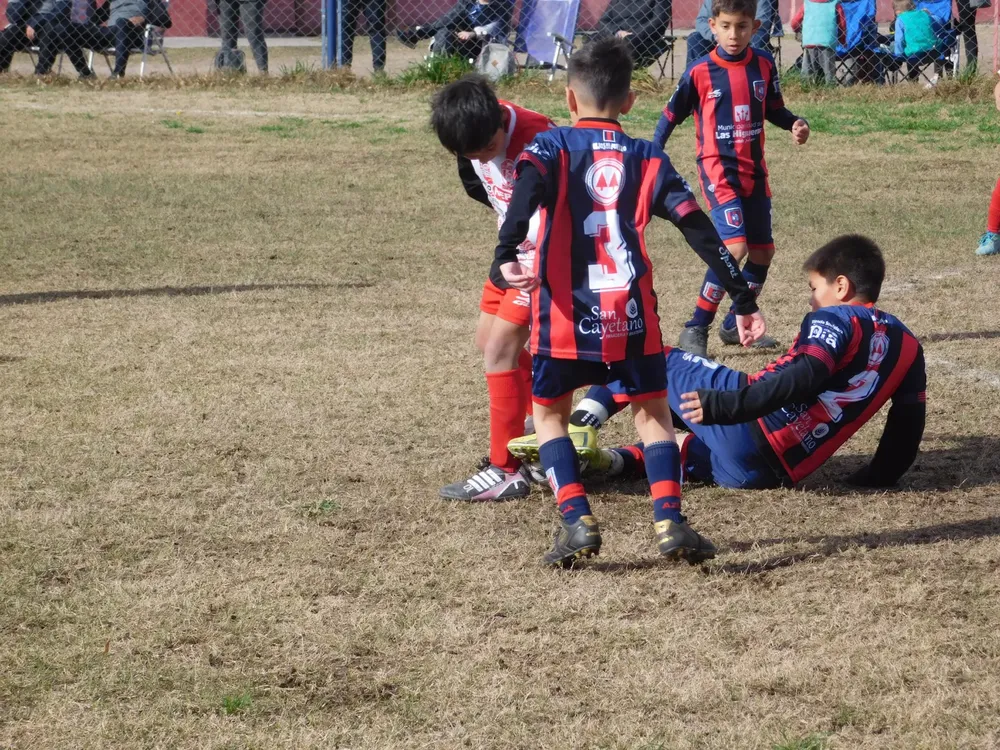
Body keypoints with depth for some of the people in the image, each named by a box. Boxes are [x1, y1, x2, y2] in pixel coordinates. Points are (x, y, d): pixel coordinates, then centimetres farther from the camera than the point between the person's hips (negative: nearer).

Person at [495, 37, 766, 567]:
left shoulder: (550, 146, 6)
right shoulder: (647, 160, 11)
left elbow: (527, 188, -18)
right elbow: (698, 230, 5)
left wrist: (507, 254, -30)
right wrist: (742, 298, 6)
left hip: (565, 314, -1)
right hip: (631, 315, 2)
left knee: (549, 413, 17)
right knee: (652, 412, 17)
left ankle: (577, 522, 0)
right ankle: (669, 521, -2)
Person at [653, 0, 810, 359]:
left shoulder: (763, 64, 1)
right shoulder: (700, 72, -10)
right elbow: (672, 114, -1)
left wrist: (795, 124, -7)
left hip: (754, 170, 6)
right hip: (718, 170, -6)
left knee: (763, 250, 13)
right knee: (734, 246, -20)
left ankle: (735, 325, 31)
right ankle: (695, 329, -11)